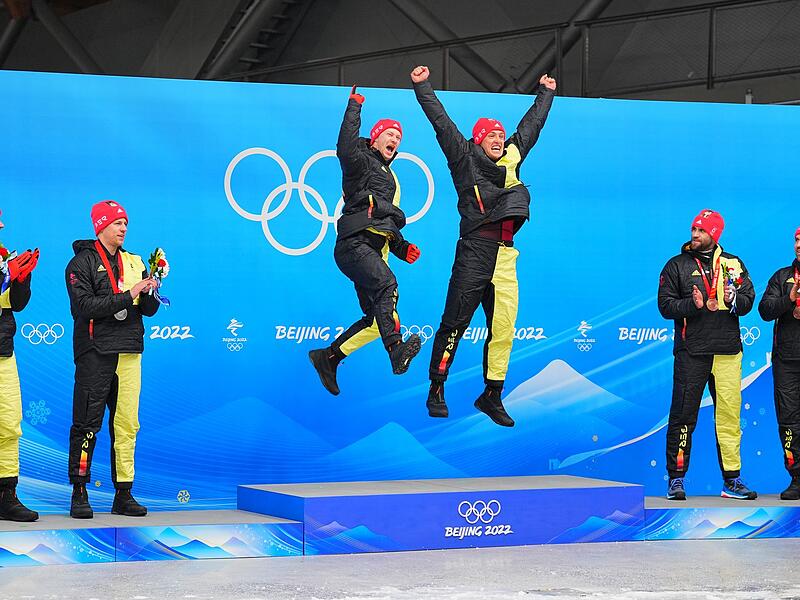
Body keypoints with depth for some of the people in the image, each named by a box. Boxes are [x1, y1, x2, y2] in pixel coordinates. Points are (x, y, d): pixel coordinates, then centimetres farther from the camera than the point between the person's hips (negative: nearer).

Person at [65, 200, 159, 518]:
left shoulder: (134, 263, 16)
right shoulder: (82, 263, -1)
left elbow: (149, 310, 13)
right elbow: (86, 306, -15)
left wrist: (149, 292, -9)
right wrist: (128, 295, -18)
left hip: (129, 354, 5)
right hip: (95, 353, -5)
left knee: (126, 425, 4)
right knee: (86, 425, -3)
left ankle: (123, 495, 10)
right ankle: (79, 494, 4)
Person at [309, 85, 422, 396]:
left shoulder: (389, 178, 32)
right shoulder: (362, 161, 7)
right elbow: (345, 148, -18)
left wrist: (401, 248, 20)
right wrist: (354, 106, -12)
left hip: (374, 251, 9)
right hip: (354, 244, -9)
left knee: (375, 319, 2)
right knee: (386, 283, -34)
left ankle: (328, 357, 12)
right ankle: (396, 350, -51)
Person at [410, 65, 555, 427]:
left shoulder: (512, 158, 20)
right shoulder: (465, 158, 6)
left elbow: (532, 124, 33)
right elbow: (442, 123, 2)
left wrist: (546, 93, 43)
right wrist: (422, 87, 0)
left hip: (505, 256, 6)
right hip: (474, 251, -5)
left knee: (503, 329, 4)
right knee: (454, 324, -3)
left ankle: (492, 396, 12)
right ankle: (436, 391, 6)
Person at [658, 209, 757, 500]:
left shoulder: (733, 264, 13)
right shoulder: (677, 265, 7)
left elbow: (749, 299, 8)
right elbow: (666, 305, 0)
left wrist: (734, 300, -14)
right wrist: (693, 304, -16)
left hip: (728, 351, 2)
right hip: (691, 351, -2)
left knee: (729, 414, 2)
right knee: (683, 414, -1)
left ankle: (731, 480, 9)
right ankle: (676, 478, 5)